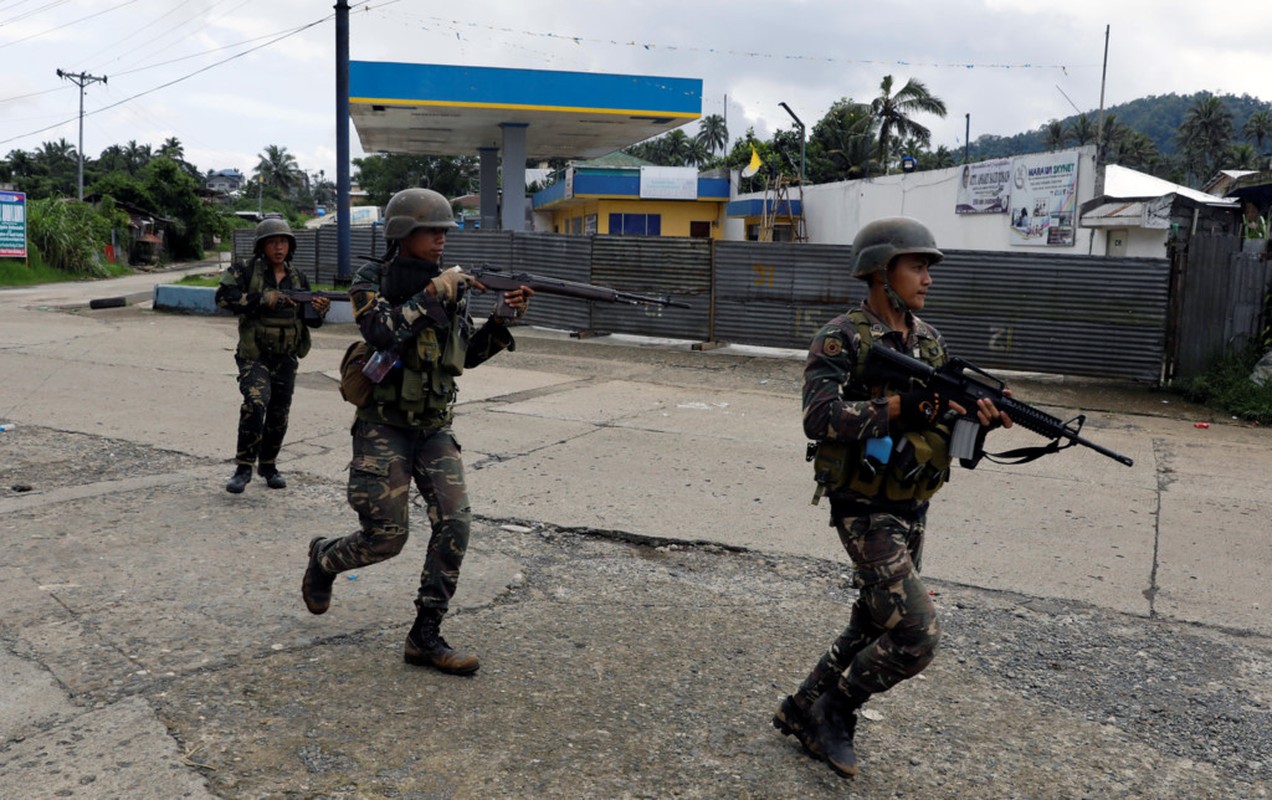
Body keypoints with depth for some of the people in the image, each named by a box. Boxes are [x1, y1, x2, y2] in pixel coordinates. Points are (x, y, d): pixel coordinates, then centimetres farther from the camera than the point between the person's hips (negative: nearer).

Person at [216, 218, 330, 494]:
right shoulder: (248, 272, -4)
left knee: (279, 415, 9)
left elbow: (309, 319, 12)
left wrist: (319, 309, -11)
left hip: (285, 358, 5)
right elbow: (223, 296, -18)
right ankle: (244, 467, -10)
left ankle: (268, 465, 29)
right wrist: (263, 299, -25)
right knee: (255, 404, -23)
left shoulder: (297, 278, 9)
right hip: (254, 355, -4)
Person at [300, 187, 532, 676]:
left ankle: (425, 638, 0)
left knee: (455, 522, -11)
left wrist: (502, 320, -3)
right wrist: (431, 295, -23)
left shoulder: (450, 285, 7)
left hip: (435, 429, 5)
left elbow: (468, 355, 12)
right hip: (385, 428, -4)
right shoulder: (371, 282, -6)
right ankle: (324, 559, 30)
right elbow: (383, 333, -26)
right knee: (387, 536, -6)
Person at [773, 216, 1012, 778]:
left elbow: (943, 422, 9)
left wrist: (981, 417, -13)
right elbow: (819, 418, -26)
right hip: (865, 512, -8)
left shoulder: (930, 341, 9)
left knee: (872, 627, 16)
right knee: (917, 634, -11)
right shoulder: (841, 340, -14)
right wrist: (898, 407, -32)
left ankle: (802, 712, 33)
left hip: (912, 511, 8)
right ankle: (835, 711, 12)